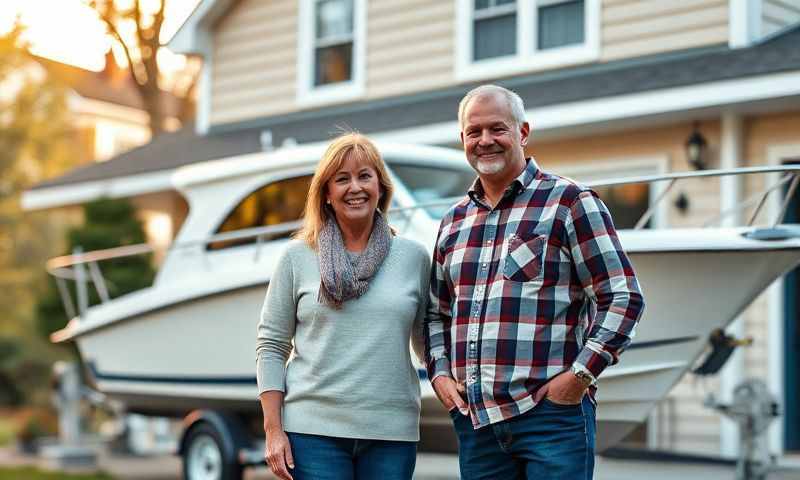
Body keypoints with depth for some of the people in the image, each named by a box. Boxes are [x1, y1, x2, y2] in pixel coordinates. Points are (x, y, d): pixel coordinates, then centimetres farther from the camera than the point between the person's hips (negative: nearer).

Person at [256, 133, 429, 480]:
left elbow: (431, 344, 13)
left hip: (392, 433, 1)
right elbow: (271, 346, 4)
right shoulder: (298, 257, 5)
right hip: (313, 430, -1)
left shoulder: (414, 257, 8)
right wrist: (273, 430, -2)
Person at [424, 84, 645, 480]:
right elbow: (437, 313, 26)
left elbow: (623, 298, -5)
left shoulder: (569, 202, -1)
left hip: (552, 413, -5)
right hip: (474, 418, 5)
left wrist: (580, 375, -13)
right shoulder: (454, 221, 16)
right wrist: (439, 373, 9)